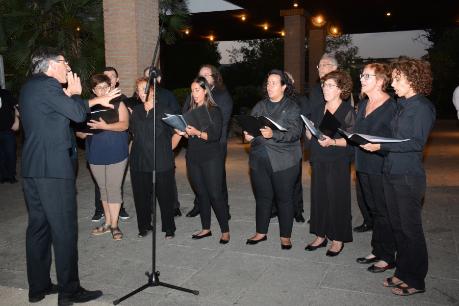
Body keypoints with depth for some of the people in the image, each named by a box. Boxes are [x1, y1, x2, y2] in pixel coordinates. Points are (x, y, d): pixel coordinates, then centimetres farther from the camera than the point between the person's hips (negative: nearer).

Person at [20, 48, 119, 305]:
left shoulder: (29, 87, 18)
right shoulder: (48, 85, -12)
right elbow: (78, 113, -13)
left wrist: (96, 100, 20)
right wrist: (75, 93, 6)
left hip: (32, 168, 10)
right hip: (53, 168, -10)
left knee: (38, 226, 14)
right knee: (64, 230, -3)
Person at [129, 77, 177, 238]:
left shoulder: (163, 111, -1)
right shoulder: (136, 112, 12)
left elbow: (174, 133, 3)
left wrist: (167, 148, -2)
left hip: (161, 160, -4)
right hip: (139, 161, 4)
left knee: (165, 195, 1)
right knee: (141, 195, 7)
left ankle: (169, 228, 14)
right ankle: (144, 226, 23)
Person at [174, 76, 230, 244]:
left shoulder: (214, 111, -3)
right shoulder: (191, 111, 13)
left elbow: (215, 135, -12)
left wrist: (197, 133, -25)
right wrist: (183, 133, -5)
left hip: (211, 159, -5)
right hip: (193, 158, 6)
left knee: (215, 194, -7)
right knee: (201, 194, 10)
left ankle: (225, 231, 3)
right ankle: (206, 228, 19)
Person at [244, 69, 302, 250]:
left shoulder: (292, 107, -2)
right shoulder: (260, 106, 14)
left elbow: (295, 132, -14)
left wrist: (273, 134, -26)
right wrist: (248, 135, -9)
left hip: (284, 162, -4)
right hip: (259, 160, 5)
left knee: (284, 198, 3)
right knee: (262, 196, 12)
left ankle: (285, 236, 17)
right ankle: (261, 232, 26)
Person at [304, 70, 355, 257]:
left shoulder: (348, 111, -5)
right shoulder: (317, 109, 13)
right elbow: (308, 131, 13)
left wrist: (332, 141, -24)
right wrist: (316, 137, -8)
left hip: (338, 162, -5)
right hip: (318, 160, 5)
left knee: (337, 199, 0)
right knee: (318, 197, 7)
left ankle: (338, 239, 12)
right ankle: (320, 236, 19)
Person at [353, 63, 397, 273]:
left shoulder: (391, 105, -12)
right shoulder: (363, 104, 13)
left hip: (381, 167, -8)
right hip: (364, 165, 8)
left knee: (383, 212, 2)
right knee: (374, 210, 16)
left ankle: (387, 257, 15)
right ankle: (377, 251, 28)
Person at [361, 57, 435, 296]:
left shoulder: (422, 107, -11)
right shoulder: (401, 104, 13)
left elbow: (417, 143, -18)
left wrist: (381, 146, -21)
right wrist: (371, 142, 3)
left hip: (409, 177, -8)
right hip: (390, 173, 8)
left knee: (410, 228, 2)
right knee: (397, 226, 15)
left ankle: (415, 280, 16)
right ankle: (402, 272, 29)